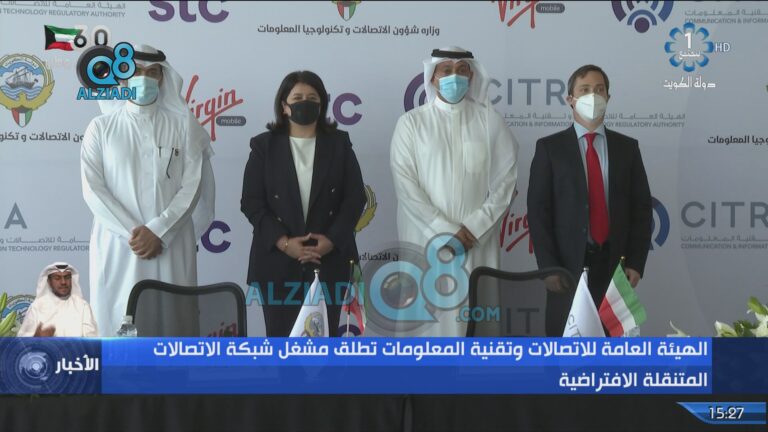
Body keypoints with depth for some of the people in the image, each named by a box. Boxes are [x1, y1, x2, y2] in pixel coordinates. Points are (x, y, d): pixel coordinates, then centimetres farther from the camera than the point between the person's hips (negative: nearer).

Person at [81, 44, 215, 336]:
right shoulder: (101, 128, 6)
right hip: (117, 244, 0)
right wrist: (132, 233, -12)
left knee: (171, 318, 0)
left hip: (170, 246, 0)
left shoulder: (182, 125, 6)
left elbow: (193, 185, -2)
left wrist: (158, 231, -13)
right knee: (117, 320, 1)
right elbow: (92, 189, -2)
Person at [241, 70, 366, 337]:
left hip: (329, 261, 1)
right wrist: (283, 242, -13)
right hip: (277, 261, -1)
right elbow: (251, 202, -1)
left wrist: (332, 240, -11)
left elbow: (355, 197, 3)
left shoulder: (339, 143, 8)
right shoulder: (264, 145, 5)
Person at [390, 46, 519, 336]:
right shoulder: (411, 123, 3)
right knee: (427, 319, -1)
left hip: (477, 244, 1)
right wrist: (446, 230, -10)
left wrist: (474, 228, -7)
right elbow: (405, 184, -4)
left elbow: (505, 180, 3)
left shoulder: (489, 120, 6)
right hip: (426, 242, -1)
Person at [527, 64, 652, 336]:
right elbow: (538, 210, -2)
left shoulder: (627, 147, 11)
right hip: (568, 265, -2)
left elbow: (641, 207, 9)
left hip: (615, 265, 2)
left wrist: (635, 263, 0)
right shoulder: (550, 148, 3)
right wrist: (549, 267, -10)